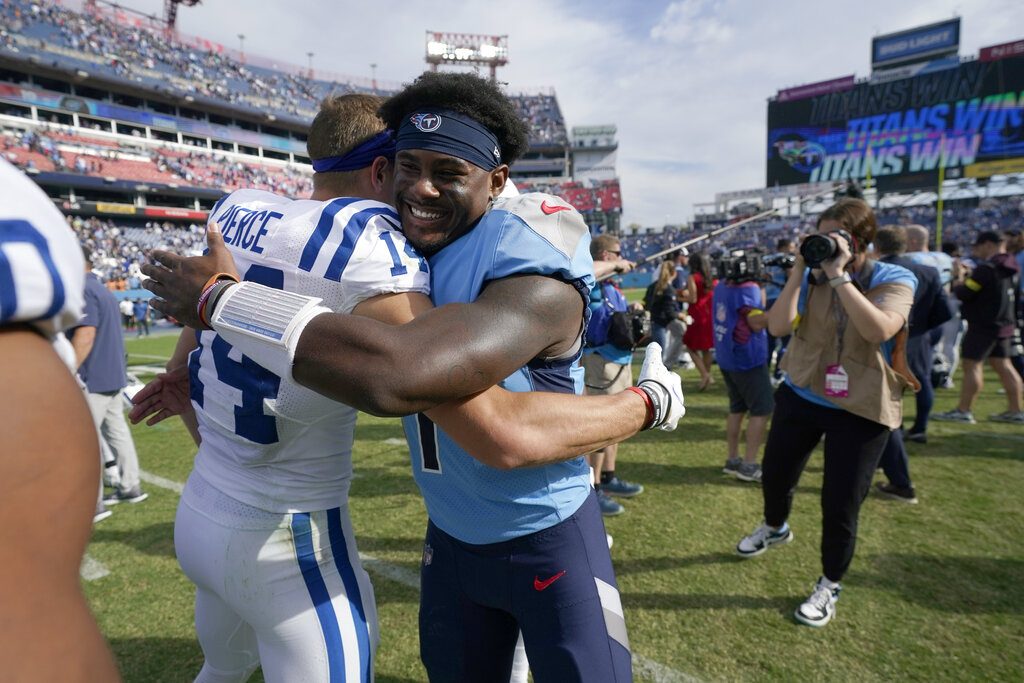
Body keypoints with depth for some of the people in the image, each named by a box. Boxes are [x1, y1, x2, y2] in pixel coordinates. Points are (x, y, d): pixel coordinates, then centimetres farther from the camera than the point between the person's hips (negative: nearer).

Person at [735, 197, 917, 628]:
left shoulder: (895, 281, -12)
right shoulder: (810, 278, -4)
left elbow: (879, 330, -31)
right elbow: (778, 326, -18)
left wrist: (840, 276, -30)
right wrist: (799, 271, -19)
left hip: (860, 410, -3)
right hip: (801, 396, 4)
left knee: (840, 506, 3)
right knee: (775, 475, 19)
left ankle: (830, 586, 28)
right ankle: (774, 529, 52)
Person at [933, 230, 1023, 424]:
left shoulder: (986, 268, -17)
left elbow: (964, 293, -17)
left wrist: (957, 284, 6)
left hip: (983, 324, -9)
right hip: (1005, 323, 9)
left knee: (971, 365, -6)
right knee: (1003, 365, 13)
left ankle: (963, 411, -4)